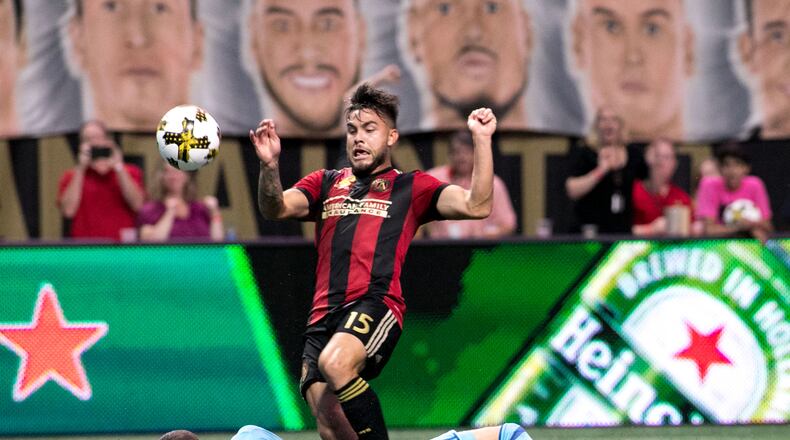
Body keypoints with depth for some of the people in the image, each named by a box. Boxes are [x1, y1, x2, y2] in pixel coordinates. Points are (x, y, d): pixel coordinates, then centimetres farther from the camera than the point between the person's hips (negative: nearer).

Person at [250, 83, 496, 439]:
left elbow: (476, 206, 4)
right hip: (324, 314, 4)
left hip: (375, 304, -4)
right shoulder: (325, 183, 25)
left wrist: (481, 140, -4)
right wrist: (269, 166, -11)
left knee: (335, 363, -36)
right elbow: (275, 209, 9)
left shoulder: (411, 187, 16)